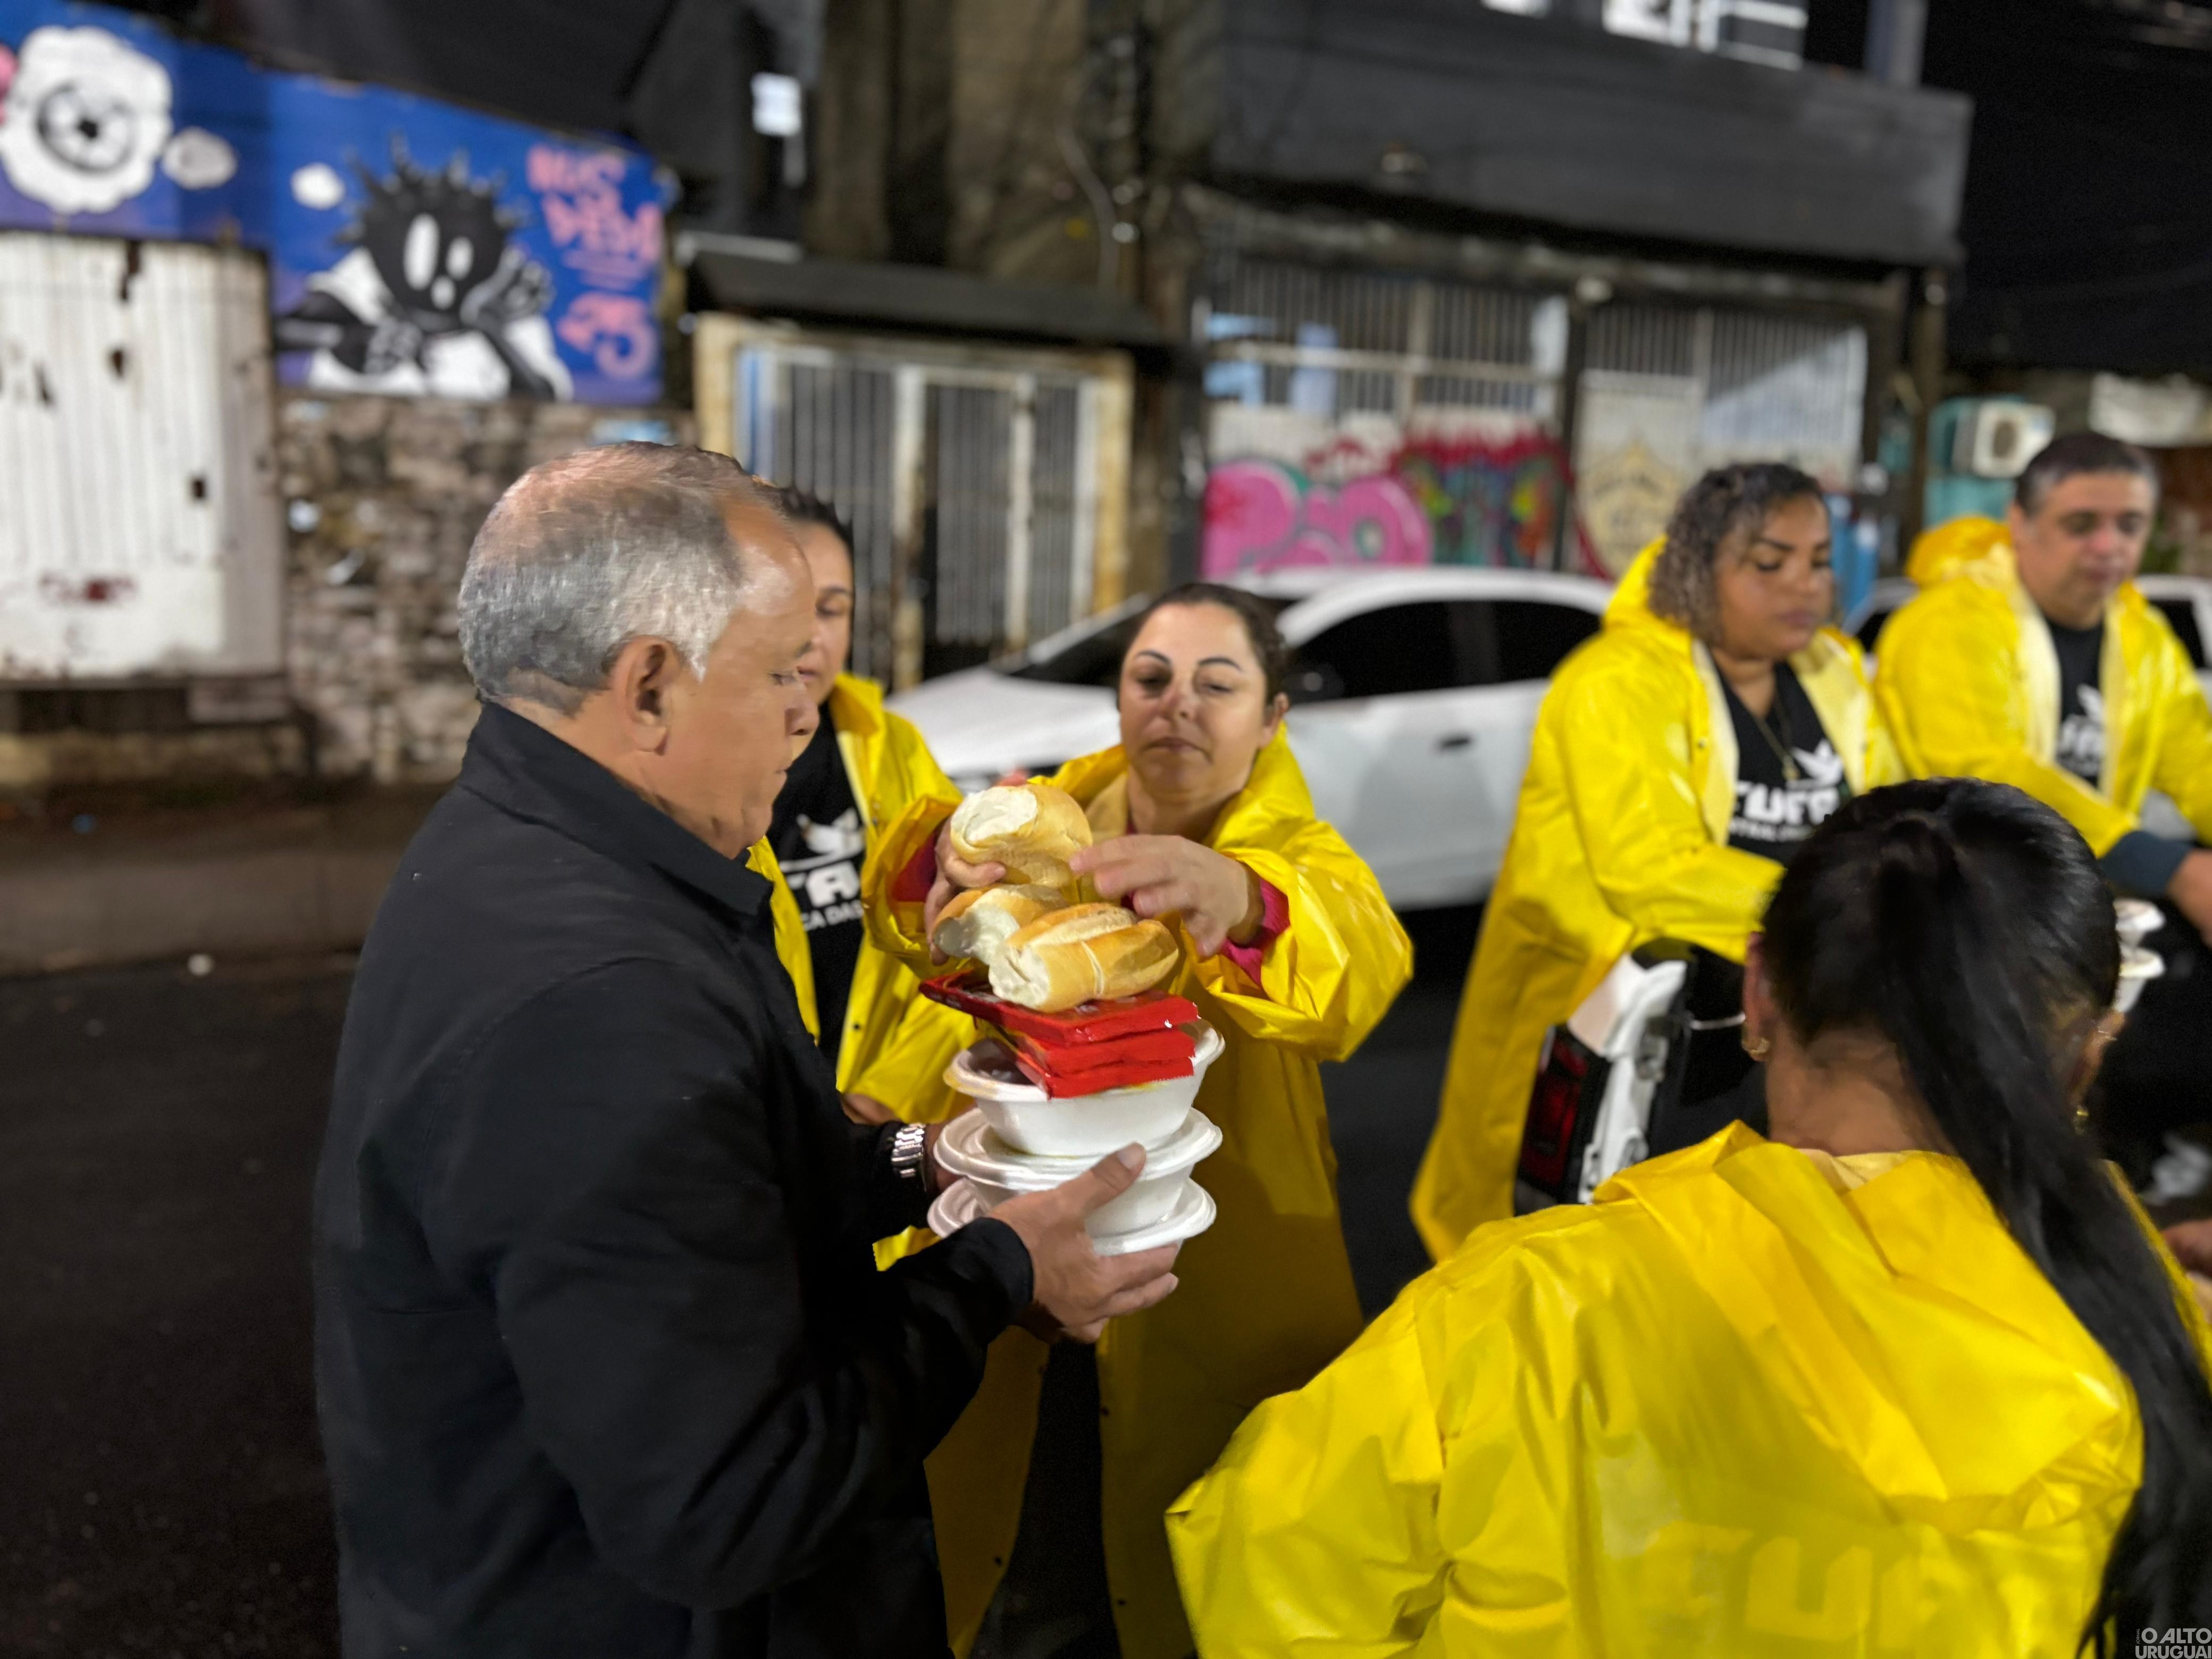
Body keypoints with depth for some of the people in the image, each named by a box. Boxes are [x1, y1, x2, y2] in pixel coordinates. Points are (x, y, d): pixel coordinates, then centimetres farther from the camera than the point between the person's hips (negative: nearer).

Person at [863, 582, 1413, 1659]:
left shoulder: (1296, 856, -7)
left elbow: (1364, 959, -32)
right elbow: (908, 918, -18)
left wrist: (1233, 896, -53)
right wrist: (951, 853, -41)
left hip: (1214, 1315, -1)